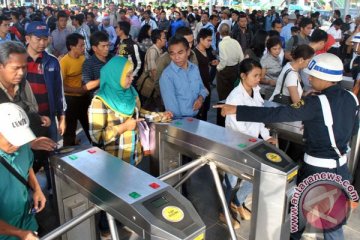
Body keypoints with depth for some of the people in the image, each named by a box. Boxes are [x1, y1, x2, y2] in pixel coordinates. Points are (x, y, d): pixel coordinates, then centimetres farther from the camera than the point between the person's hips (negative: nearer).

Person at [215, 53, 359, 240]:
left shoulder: (317, 103, -22)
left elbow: (278, 114, -28)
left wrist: (237, 110, -27)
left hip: (316, 169, -5)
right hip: (340, 169, 6)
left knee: (302, 211, 21)